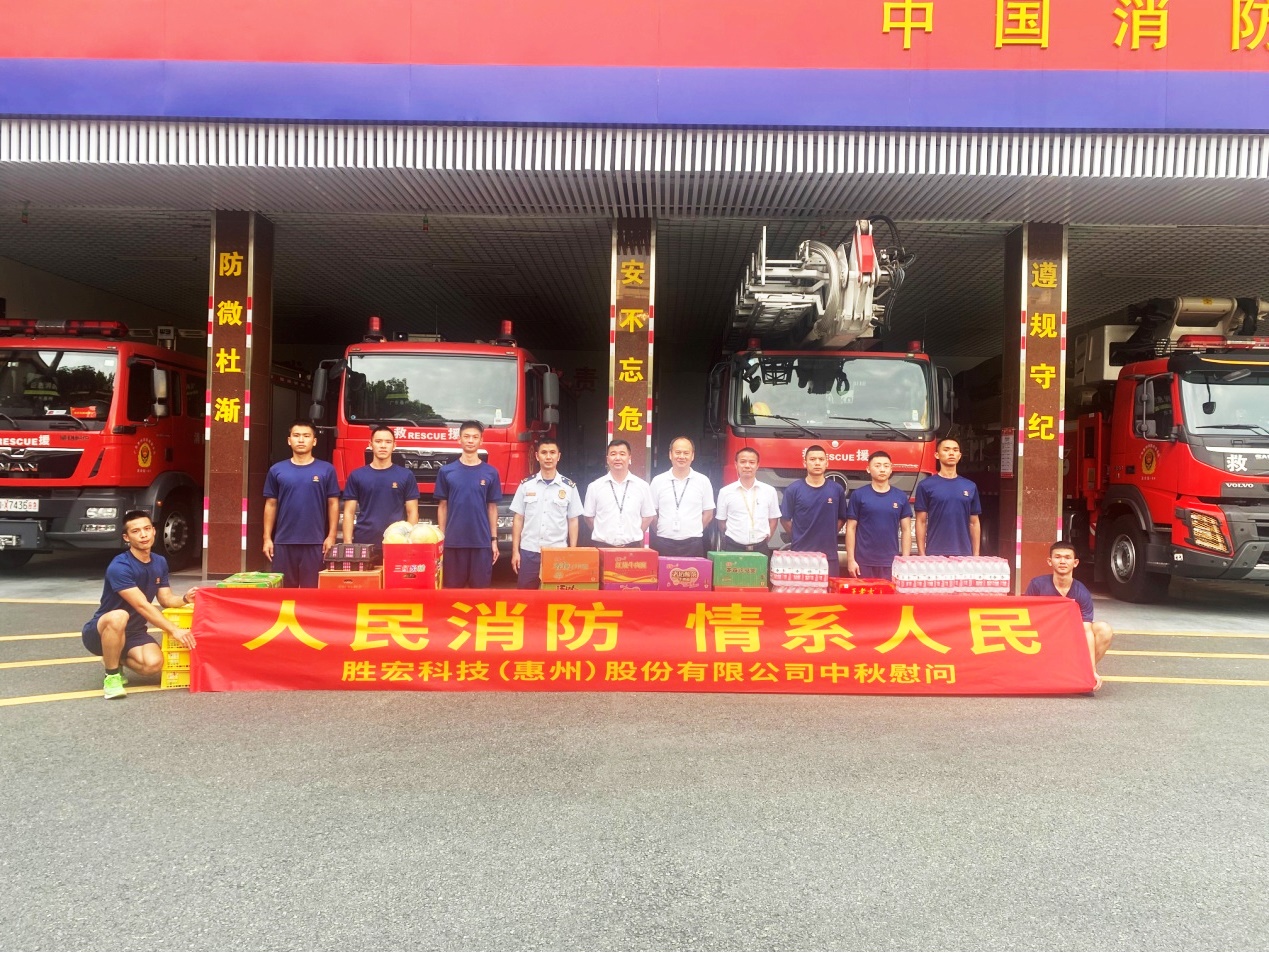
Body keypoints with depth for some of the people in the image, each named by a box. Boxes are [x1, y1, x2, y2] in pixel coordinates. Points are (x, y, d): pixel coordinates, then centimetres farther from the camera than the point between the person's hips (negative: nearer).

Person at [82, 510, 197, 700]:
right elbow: (142, 606, -28)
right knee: (119, 616, -41)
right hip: (100, 632, -6)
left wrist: (185, 599, -18)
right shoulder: (119, 567, -24)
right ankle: (112, 676, -19)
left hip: (132, 633, 6)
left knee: (153, 664, -24)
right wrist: (174, 630, -31)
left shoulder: (160, 563, 1)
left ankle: (117, 658, 12)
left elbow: (166, 600, 4)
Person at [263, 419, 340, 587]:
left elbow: (333, 504, 4)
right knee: (284, 588, 7)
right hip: (284, 541, 1)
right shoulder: (277, 470, 7)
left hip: (315, 542, -1)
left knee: (312, 589, 3)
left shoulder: (326, 470, 3)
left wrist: (331, 536, -3)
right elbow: (271, 505, 9)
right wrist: (267, 538, 3)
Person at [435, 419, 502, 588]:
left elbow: (492, 508, 7)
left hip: (482, 542, 0)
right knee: (453, 588, 6)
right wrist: (441, 538, 2)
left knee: (480, 589, 4)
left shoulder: (491, 473, 4)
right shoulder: (446, 471, 3)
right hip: (453, 541, 0)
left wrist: (494, 539, 3)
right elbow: (442, 507, 7)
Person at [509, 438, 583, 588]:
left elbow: (573, 522, 5)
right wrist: (515, 551, 1)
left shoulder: (569, 487, 2)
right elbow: (518, 519, 6)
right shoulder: (526, 485, 3)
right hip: (529, 552, 1)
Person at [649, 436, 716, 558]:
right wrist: (662, 532, 9)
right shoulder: (658, 481, 4)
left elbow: (708, 514, 10)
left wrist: (694, 532, 7)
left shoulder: (703, 481, 4)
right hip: (663, 544, 0)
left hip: (693, 545, 0)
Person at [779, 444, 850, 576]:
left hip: (828, 555, 2)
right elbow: (784, 519, 4)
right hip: (800, 553, -2)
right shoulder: (793, 489, -3)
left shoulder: (837, 490, 3)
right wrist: (798, 537, 3)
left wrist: (828, 535, 4)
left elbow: (841, 518, 13)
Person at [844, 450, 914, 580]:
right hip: (864, 562, -2)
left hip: (891, 563, 2)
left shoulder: (901, 497, 6)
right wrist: (851, 559, -5)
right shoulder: (858, 495, 0)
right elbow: (851, 528, 1)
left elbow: (906, 530, 8)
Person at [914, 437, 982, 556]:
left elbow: (974, 523, 12)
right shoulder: (926, 486, 0)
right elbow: (921, 522, 0)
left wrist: (976, 555, 7)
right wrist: (922, 555, -6)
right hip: (935, 554, -3)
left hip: (964, 555, 3)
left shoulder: (970, 487, 9)